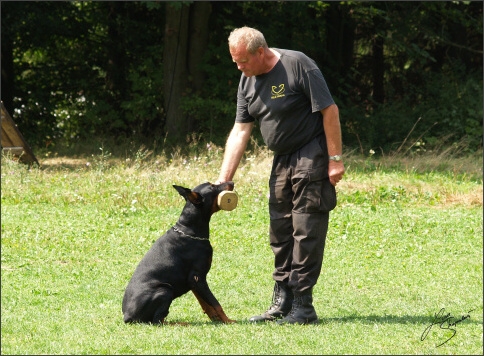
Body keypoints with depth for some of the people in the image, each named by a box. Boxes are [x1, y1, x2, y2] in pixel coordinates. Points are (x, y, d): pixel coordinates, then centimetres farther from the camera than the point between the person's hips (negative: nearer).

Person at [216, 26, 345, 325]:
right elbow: (240, 131, 5)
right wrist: (223, 181, 0)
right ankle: (283, 303, 16)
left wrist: (336, 159, -17)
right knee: (280, 231, 9)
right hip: (282, 161, 8)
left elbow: (330, 111, -17)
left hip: (312, 156, -8)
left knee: (306, 231, -9)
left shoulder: (298, 66, -18)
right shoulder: (248, 81, 5)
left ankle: (303, 306, -7)